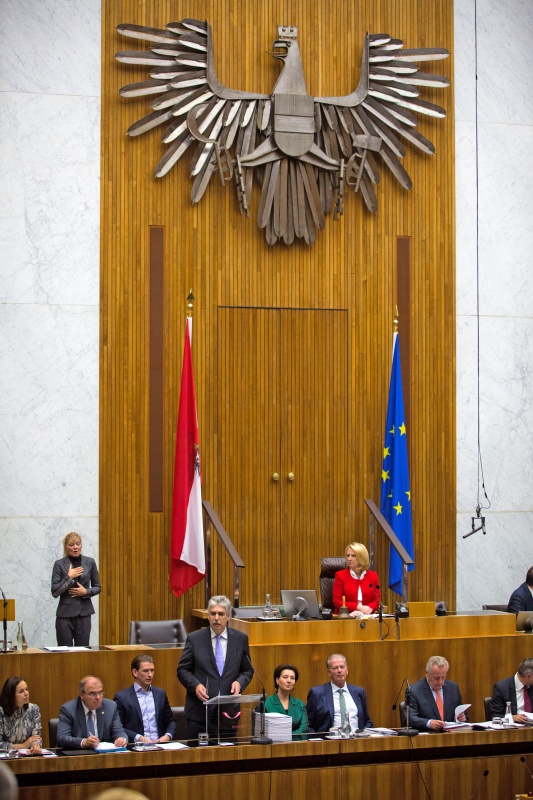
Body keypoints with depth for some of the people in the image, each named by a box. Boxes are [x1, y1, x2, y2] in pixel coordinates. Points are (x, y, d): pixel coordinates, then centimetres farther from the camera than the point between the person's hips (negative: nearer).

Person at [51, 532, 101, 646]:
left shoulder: (90, 562, 5)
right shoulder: (59, 564, -2)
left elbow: (98, 587, 11)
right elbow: (55, 592, -6)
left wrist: (86, 592, -7)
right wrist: (69, 577, -14)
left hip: (84, 612, 2)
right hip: (65, 613, -2)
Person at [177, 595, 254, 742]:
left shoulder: (240, 639, 6)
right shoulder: (194, 639, 1)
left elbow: (248, 670, 13)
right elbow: (182, 670, 4)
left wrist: (239, 682, -8)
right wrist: (195, 685, -14)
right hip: (199, 712, -1)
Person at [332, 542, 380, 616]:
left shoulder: (373, 576, 12)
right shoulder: (340, 575, 6)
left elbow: (376, 601, 10)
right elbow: (337, 602, 0)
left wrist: (368, 608, -12)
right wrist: (358, 607, -10)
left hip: (366, 617, 1)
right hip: (344, 617, -1)